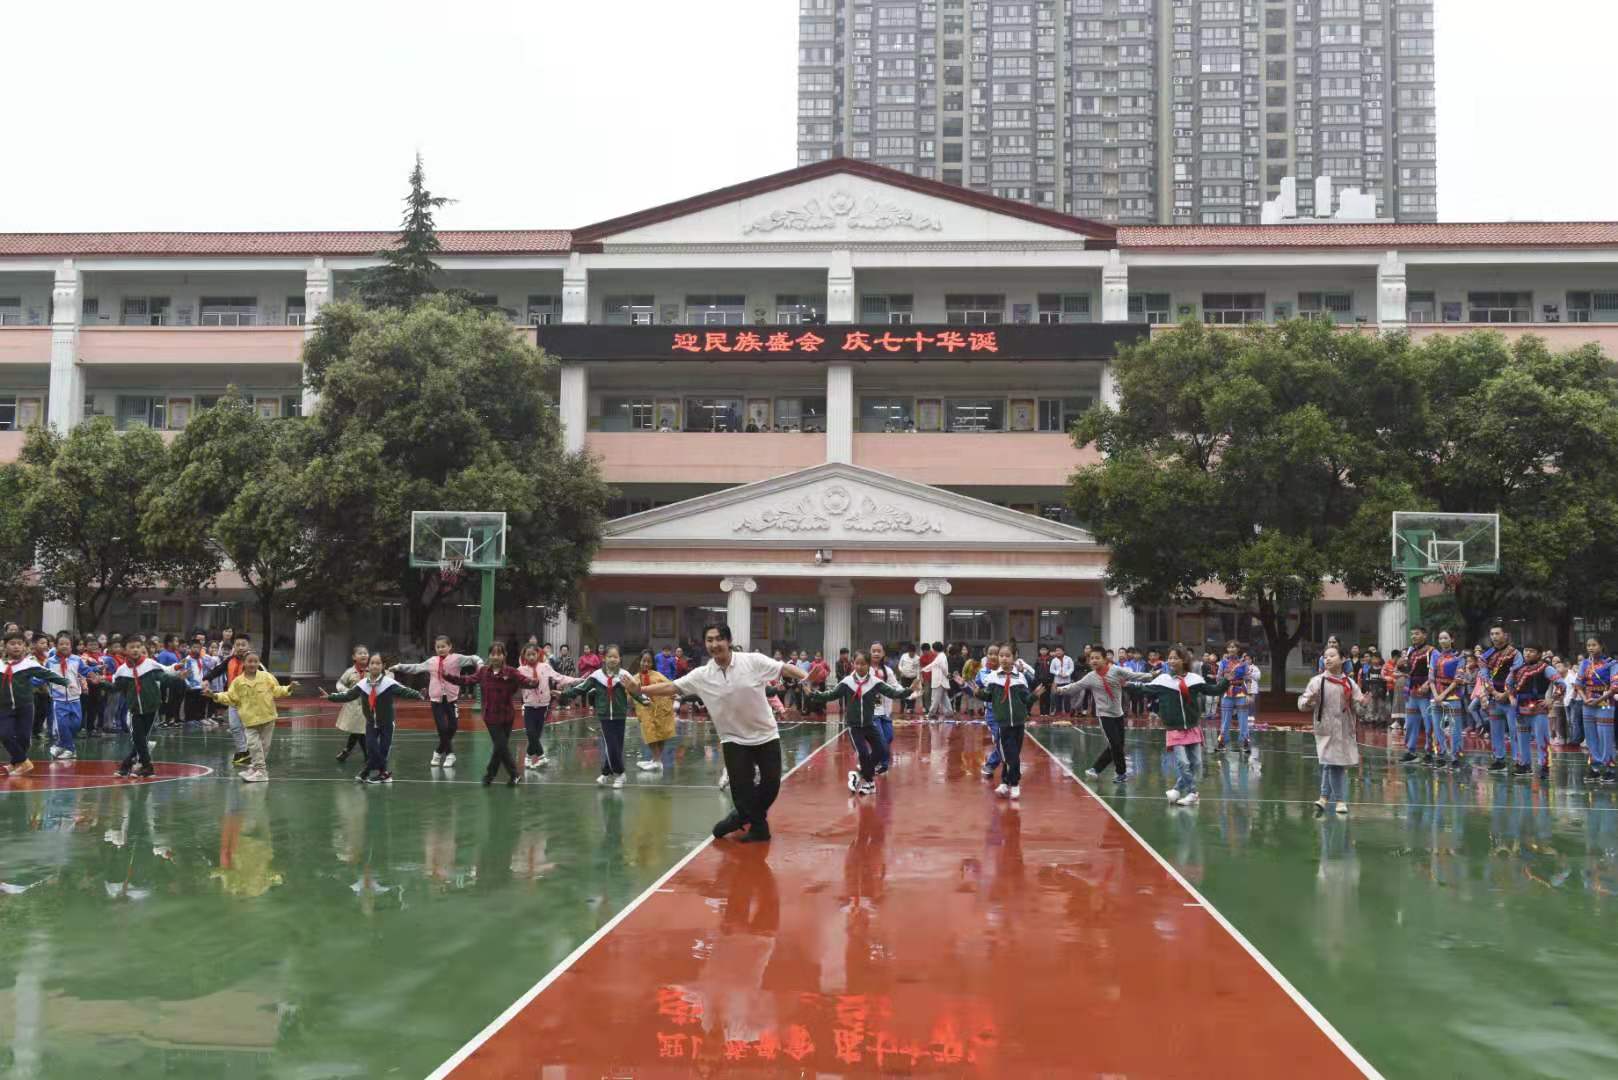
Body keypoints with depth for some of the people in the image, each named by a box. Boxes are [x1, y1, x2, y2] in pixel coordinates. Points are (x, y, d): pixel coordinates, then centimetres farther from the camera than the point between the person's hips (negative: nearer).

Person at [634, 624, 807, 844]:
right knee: (742, 790, -6)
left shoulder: (754, 661, -12)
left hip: (766, 735, 0)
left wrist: (808, 677, -24)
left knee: (771, 784, 1)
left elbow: (785, 669, -10)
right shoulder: (702, 675, -7)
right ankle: (758, 826, 17)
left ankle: (744, 816, 27)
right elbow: (671, 687, -9)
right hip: (734, 739, 1)